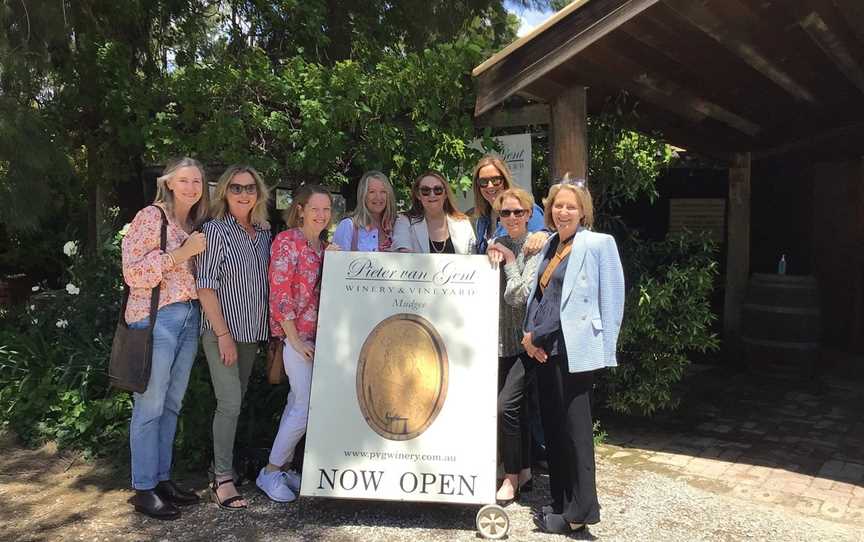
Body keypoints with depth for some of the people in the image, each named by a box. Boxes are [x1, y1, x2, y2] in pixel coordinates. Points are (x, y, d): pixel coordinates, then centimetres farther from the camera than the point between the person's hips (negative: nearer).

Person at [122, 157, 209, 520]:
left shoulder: (196, 224, 14)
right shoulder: (151, 217, -6)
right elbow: (133, 272, -13)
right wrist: (182, 252, -16)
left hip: (190, 317, 7)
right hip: (156, 318, -7)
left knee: (172, 404, 13)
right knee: (150, 406, -2)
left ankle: (163, 478, 23)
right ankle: (144, 489, 8)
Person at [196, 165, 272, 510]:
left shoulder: (263, 232, 7)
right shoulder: (216, 230, -10)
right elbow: (205, 286, -13)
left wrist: (270, 327, 8)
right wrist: (223, 334, -17)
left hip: (251, 331, 6)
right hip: (223, 331, -6)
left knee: (236, 401, 13)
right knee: (230, 403, -8)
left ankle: (221, 463, 27)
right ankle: (223, 480, 3)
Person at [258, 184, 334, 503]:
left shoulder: (324, 246, 13)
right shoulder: (287, 242, -9)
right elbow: (279, 293, -14)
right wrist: (295, 339, -15)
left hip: (318, 334, 7)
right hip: (296, 335, -7)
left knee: (298, 402, 12)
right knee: (307, 405, -8)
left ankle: (282, 467, 23)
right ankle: (270, 472, 6)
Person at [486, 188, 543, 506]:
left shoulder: (536, 248, -9)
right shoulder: (497, 244, 10)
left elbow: (520, 296, -16)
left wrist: (509, 261, -10)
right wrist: (492, 260, -8)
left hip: (525, 341, -6)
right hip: (501, 339, 6)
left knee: (506, 405, -12)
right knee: (515, 405, 13)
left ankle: (511, 477, 3)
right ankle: (524, 469, 28)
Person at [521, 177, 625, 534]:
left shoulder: (597, 244, -7)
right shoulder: (550, 245, 15)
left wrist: (535, 336, -11)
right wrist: (530, 336, 0)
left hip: (573, 350, -7)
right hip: (544, 350, 7)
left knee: (574, 428, -1)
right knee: (552, 427, 12)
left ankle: (580, 511, 8)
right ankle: (561, 502, 23)